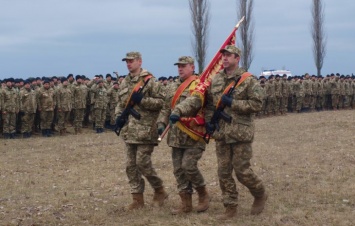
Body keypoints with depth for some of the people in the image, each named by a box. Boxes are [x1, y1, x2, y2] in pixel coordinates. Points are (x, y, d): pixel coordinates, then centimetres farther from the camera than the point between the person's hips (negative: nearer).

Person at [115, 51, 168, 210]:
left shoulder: (149, 81, -8)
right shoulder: (124, 83, 13)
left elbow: (160, 101, -11)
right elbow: (120, 103, 21)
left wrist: (142, 100, -20)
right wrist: (119, 116, 3)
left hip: (145, 130, -7)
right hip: (129, 131, 7)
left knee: (143, 163, -9)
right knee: (131, 165, 7)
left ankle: (159, 191, 12)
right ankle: (137, 198, 15)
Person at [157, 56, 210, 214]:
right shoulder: (173, 88, 16)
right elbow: (166, 108, 20)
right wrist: (161, 123, 6)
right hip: (176, 136, 7)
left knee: (189, 166, -14)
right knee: (178, 169, 6)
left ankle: (203, 195, 9)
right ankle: (186, 204, 14)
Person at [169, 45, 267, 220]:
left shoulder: (248, 80, -8)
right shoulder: (215, 80, 8)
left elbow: (256, 104, -13)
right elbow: (198, 98, 8)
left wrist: (232, 103, -17)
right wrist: (178, 111, -6)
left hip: (241, 134, -5)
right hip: (221, 135, 5)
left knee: (242, 170, -2)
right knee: (224, 172, 7)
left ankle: (260, 195, 24)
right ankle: (230, 207, 17)